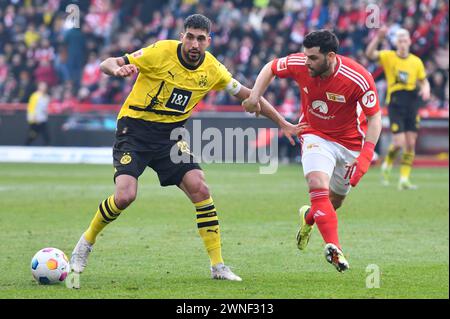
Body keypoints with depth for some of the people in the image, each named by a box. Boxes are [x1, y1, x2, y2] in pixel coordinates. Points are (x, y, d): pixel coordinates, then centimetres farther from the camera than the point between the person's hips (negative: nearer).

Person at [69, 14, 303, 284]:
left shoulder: (213, 69, -4)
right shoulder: (161, 52, -17)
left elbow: (248, 95, 10)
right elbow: (107, 64, -12)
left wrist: (283, 124, 9)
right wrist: (119, 69, -37)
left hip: (170, 135, 4)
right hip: (134, 129, -4)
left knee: (199, 188, -14)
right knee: (125, 196, -21)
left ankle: (218, 266, -4)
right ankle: (86, 243, 7)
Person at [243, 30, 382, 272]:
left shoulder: (358, 78, -28)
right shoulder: (299, 64, -20)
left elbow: (374, 117, -20)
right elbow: (270, 68, 1)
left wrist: (365, 156, -30)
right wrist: (254, 97, -12)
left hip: (350, 141, 0)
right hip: (315, 136, 0)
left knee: (336, 199, 14)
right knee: (318, 184, -26)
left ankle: (309, 216, 49)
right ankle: (333, 248, -31)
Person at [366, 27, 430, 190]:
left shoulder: (416, 61, 9)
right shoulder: (388, 56, 0)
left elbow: (423, 81, 18)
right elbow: (370, 54, -15)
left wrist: (425, 89, -4)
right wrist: (378, 38, -28)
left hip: (412, 102, 3)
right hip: (395, 102, -3)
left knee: (411, 144, 0)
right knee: (399, 143, -11)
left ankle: (404, 179, 7)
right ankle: (387, 166, 20)